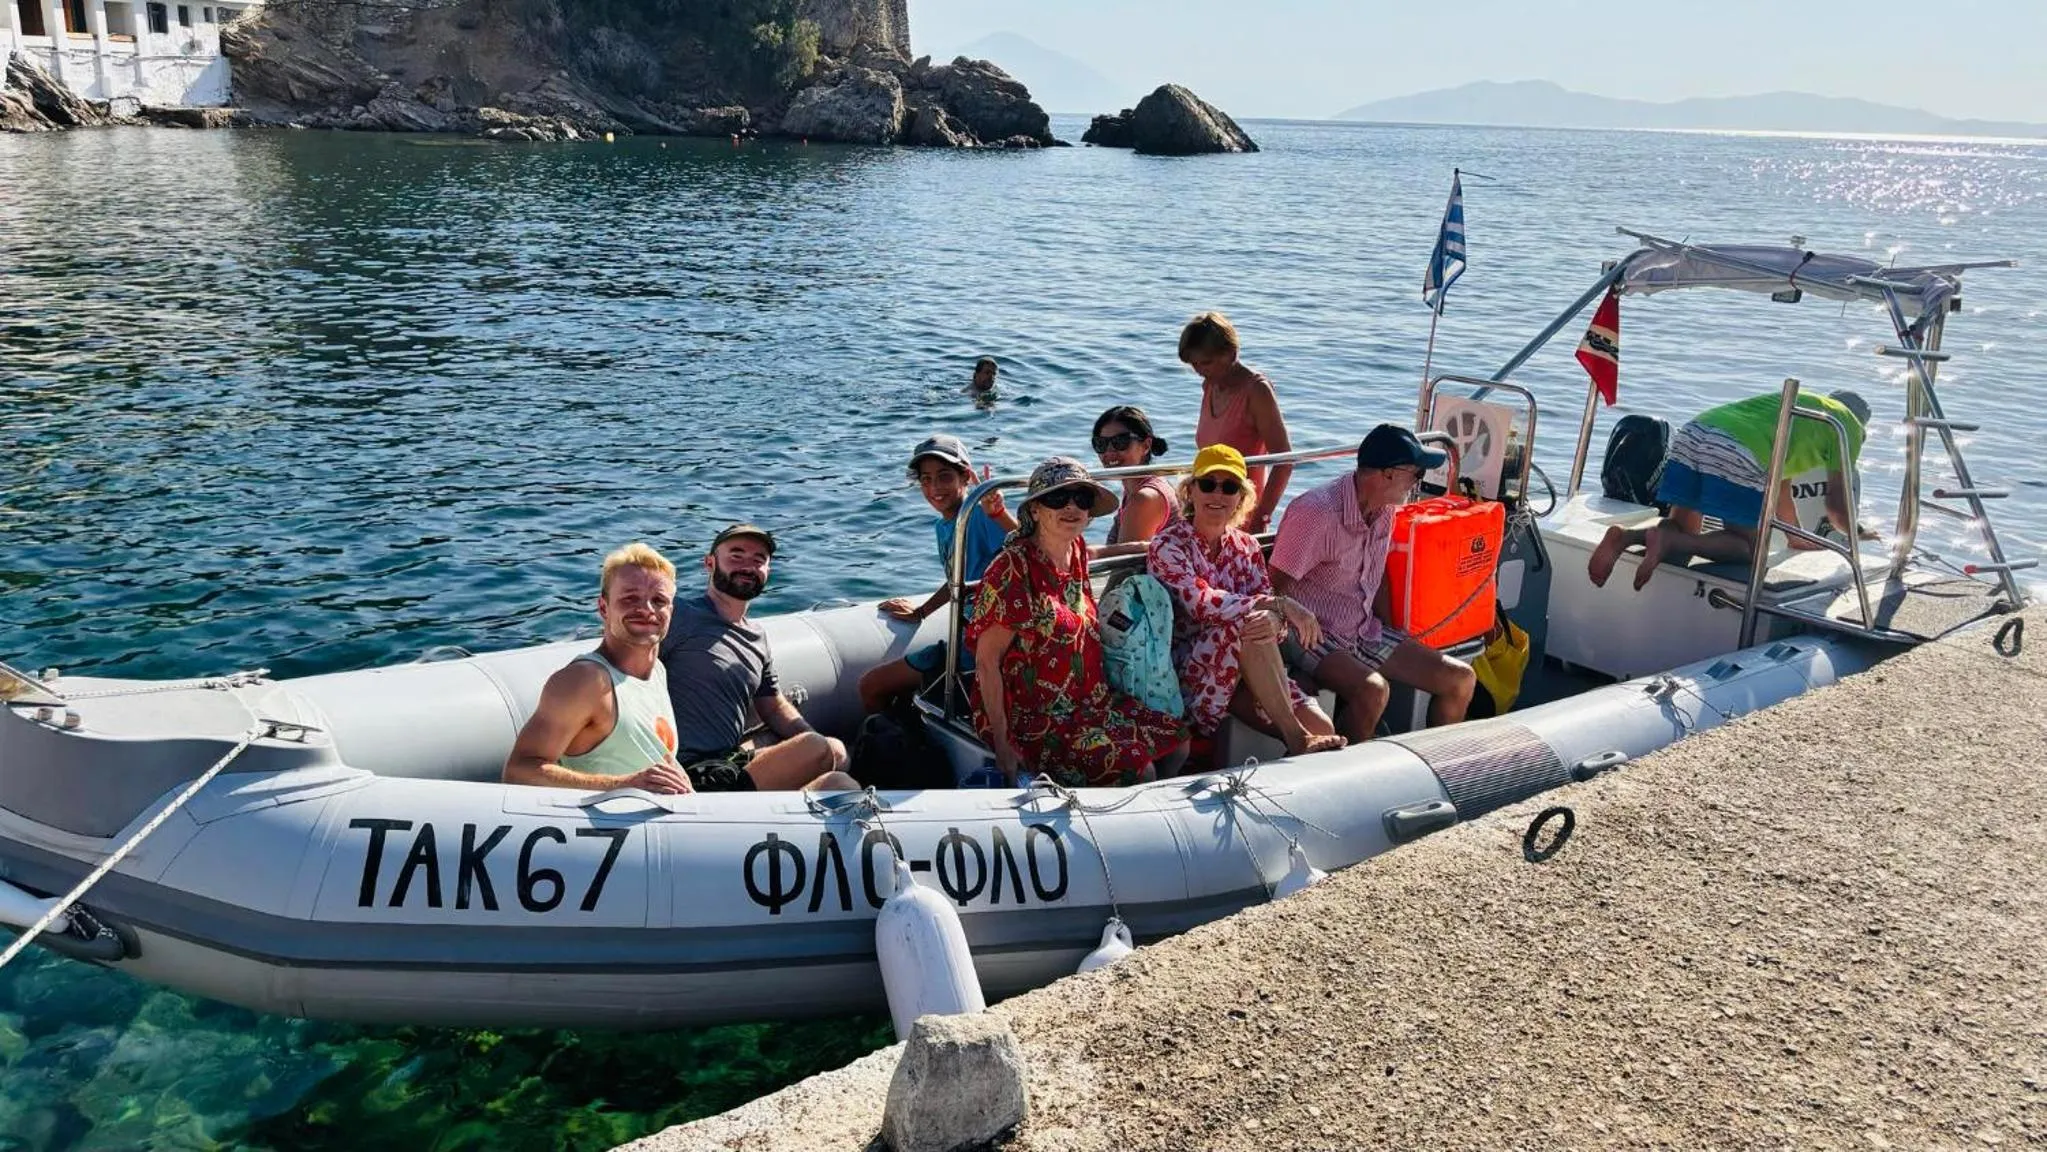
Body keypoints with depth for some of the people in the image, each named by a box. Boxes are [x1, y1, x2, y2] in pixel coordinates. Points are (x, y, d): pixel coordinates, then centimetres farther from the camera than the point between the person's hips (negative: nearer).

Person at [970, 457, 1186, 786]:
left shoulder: (1077, 551, 3)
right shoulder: (1014, 569, -20)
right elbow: (987, 661, -19)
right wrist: (1002, 745, -21)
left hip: (1087, 703, 9)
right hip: (1033, 719, -9)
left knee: (1176, 745, 3)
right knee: (1137, 768, -19)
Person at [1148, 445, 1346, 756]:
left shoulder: (1246, 546, 11)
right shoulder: (1169, 544, -6)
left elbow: (1271, 611, 0)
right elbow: (1202, 604, -23)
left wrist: (1276, 622, -25)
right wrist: (1280, 604, -28)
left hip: (1250, 671, 5)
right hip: (1189, 669, -4)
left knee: (1322, 728, -21)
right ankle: (1296, 738, -28)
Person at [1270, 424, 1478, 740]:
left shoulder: (1386, 509, 4)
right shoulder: (1316, 513, -22)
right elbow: (1275, 588, -18)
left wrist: (1395, 634, 12)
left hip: (1365, 631, 8)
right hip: (1313, 635, -8)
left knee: (1461, 680, 0)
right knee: (1372, 690, -36)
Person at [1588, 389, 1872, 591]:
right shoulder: (1850, 425, 20)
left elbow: (1779, 485, 42)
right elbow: (1836, 505, 17)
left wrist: (1798, 537, 50)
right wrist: (1855, 534, 38)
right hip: (1738, 456, -7)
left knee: (1683, 528, 19)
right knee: (1750, 547, 3)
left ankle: (1625, 536, -11)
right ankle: (1668, 540, -21)